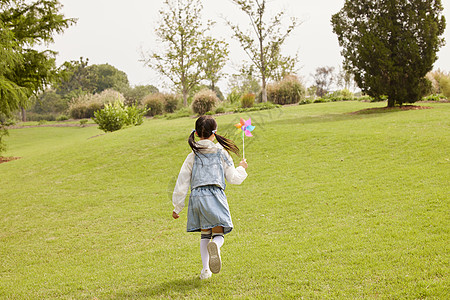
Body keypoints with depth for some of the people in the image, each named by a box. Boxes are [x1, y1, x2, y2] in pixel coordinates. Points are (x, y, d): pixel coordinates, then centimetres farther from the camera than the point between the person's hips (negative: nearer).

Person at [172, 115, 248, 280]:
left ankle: (205, 269, 8)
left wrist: (177, 207, 15)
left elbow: (182, 183, 8)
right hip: (215, 195, -2)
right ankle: (215, 246, -39)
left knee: (204, 235, 17)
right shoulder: (222, 153, 6)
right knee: (218, 234, -2)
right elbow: (233, 178, 10)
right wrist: (241, 168, 31)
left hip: (196, 196, 2)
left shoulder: (192, 156, 9)